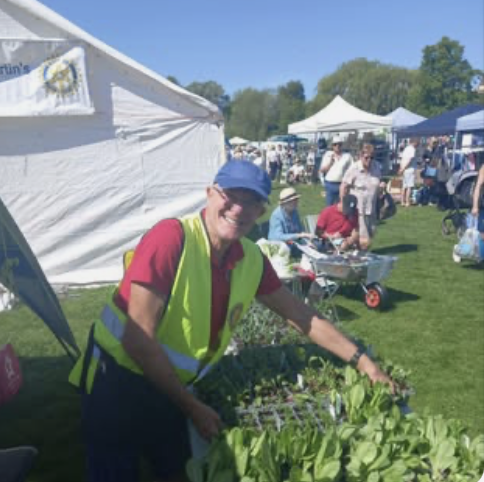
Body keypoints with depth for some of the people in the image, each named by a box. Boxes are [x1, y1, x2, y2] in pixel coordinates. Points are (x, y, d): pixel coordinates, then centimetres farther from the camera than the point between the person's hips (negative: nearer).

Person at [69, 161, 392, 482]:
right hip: (120, 380, -5)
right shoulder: (171, 238, -27)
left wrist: (361, 360, 4)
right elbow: (138, 340, -27)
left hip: (169, 387, 6)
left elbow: (302, 316, 4)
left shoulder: (252, 260, -8)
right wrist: (192, 407, -19)